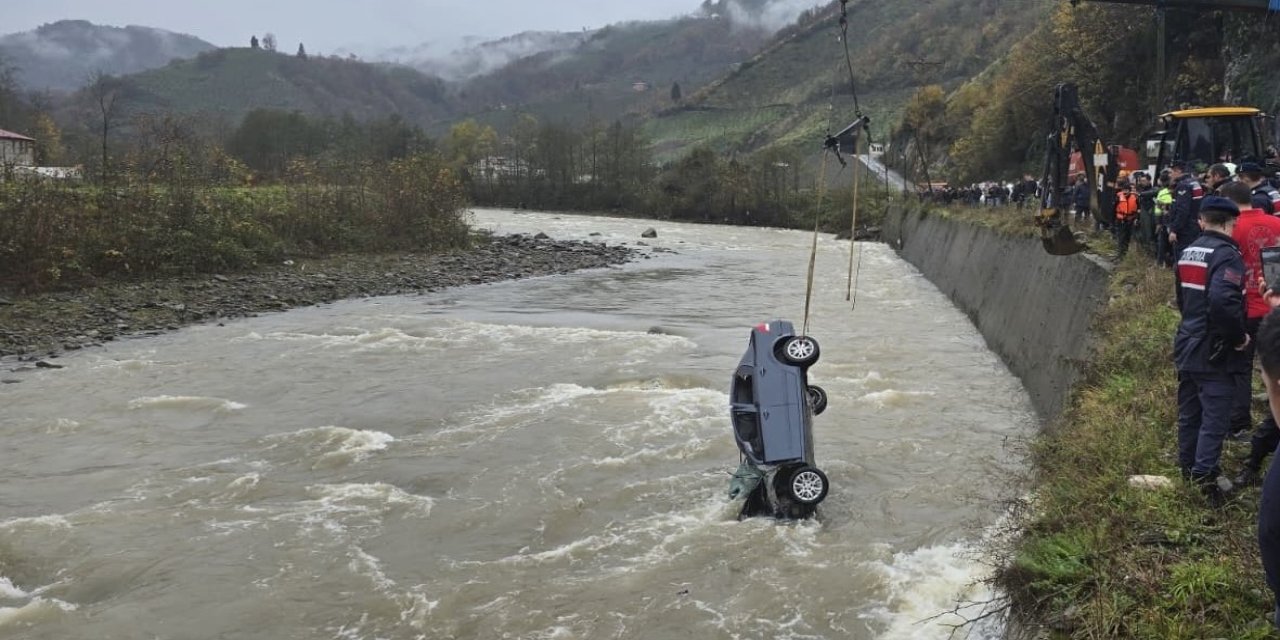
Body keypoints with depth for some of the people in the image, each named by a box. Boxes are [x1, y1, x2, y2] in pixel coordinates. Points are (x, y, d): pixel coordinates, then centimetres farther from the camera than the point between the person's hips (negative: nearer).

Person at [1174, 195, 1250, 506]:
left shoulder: (1188, 253, 10)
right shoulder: (1227, 254, -18)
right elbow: (1223, 300, -32)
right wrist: (1239, 337, -20)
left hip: (1188, 346, 8)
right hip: (1216, 353, -8)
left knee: (1189, 412, 17)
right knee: (1214, 418, -3)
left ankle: (1187, 468, 28)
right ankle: (1204, 475, -7)